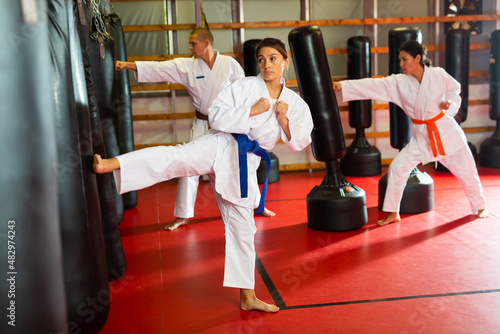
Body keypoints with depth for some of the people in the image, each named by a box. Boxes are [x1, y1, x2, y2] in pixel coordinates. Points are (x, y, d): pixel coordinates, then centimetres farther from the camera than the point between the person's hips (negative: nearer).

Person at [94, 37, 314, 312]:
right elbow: (216, 115, -8)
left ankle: (247, 297, 22)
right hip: (220, 145, -4)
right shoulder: (245, 86, -1)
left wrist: (284, 120, -7)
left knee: (242, 225, 11)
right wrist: (252, 111, -14)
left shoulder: (295, 103, 11)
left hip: (244, 164, 4)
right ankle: (109, 164, -53)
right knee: (177, 157, -35)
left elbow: (300, 142, 9)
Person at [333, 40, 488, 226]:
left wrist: (449, 103, -16)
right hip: (420, 136, 2)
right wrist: (342, 86, -26)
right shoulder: (399, 83, -10)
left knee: (466, 169, 9)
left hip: (446, 130, -1)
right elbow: (372, 86, -18)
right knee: (398, 167, -9)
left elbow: (454, 90, 5)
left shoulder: (438, 75, -12)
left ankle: (479, 207, 35)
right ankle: (393, 214, 7)